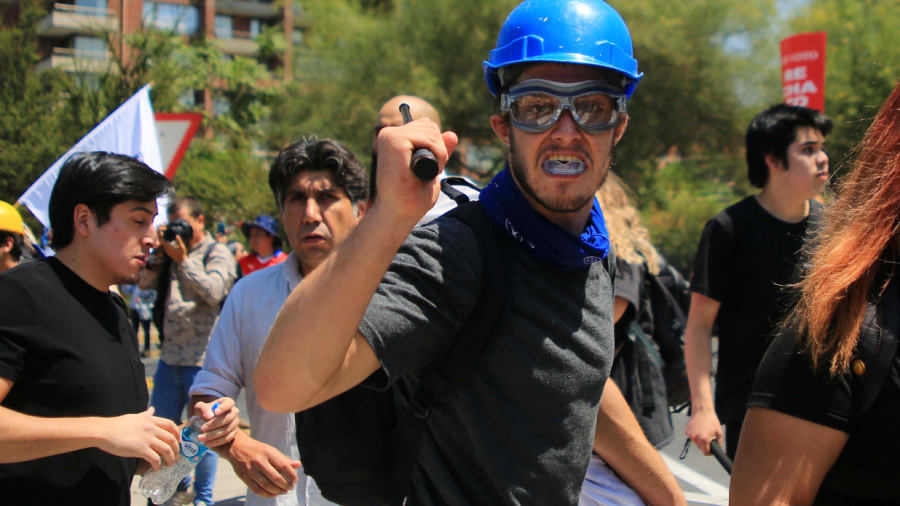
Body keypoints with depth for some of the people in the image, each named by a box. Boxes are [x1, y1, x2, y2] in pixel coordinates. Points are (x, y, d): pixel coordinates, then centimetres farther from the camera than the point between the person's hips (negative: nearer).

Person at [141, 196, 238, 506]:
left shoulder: (218, 254, -4)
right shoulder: (171, 252, 15)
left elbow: (213, 291, -20)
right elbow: (144, 282, 9)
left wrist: (183, 259, -15)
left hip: (201, 360, -7)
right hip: (170, 356, 7)